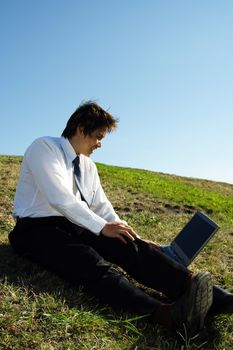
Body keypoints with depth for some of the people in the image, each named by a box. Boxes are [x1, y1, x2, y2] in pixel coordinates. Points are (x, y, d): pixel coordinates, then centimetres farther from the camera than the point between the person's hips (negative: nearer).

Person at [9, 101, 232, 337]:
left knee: (129, 246, -20)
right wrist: (102, 228, -21)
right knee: (90, 262, -36)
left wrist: (136, 239, 3)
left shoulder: (88, 166, 16)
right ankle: (167, 315, -56)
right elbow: (59, 198, -21)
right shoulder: (44, 147, -8)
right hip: (37, 229, -6)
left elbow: (102, 207, 13)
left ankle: (210, 296, -34)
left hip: (74, 226, 6)